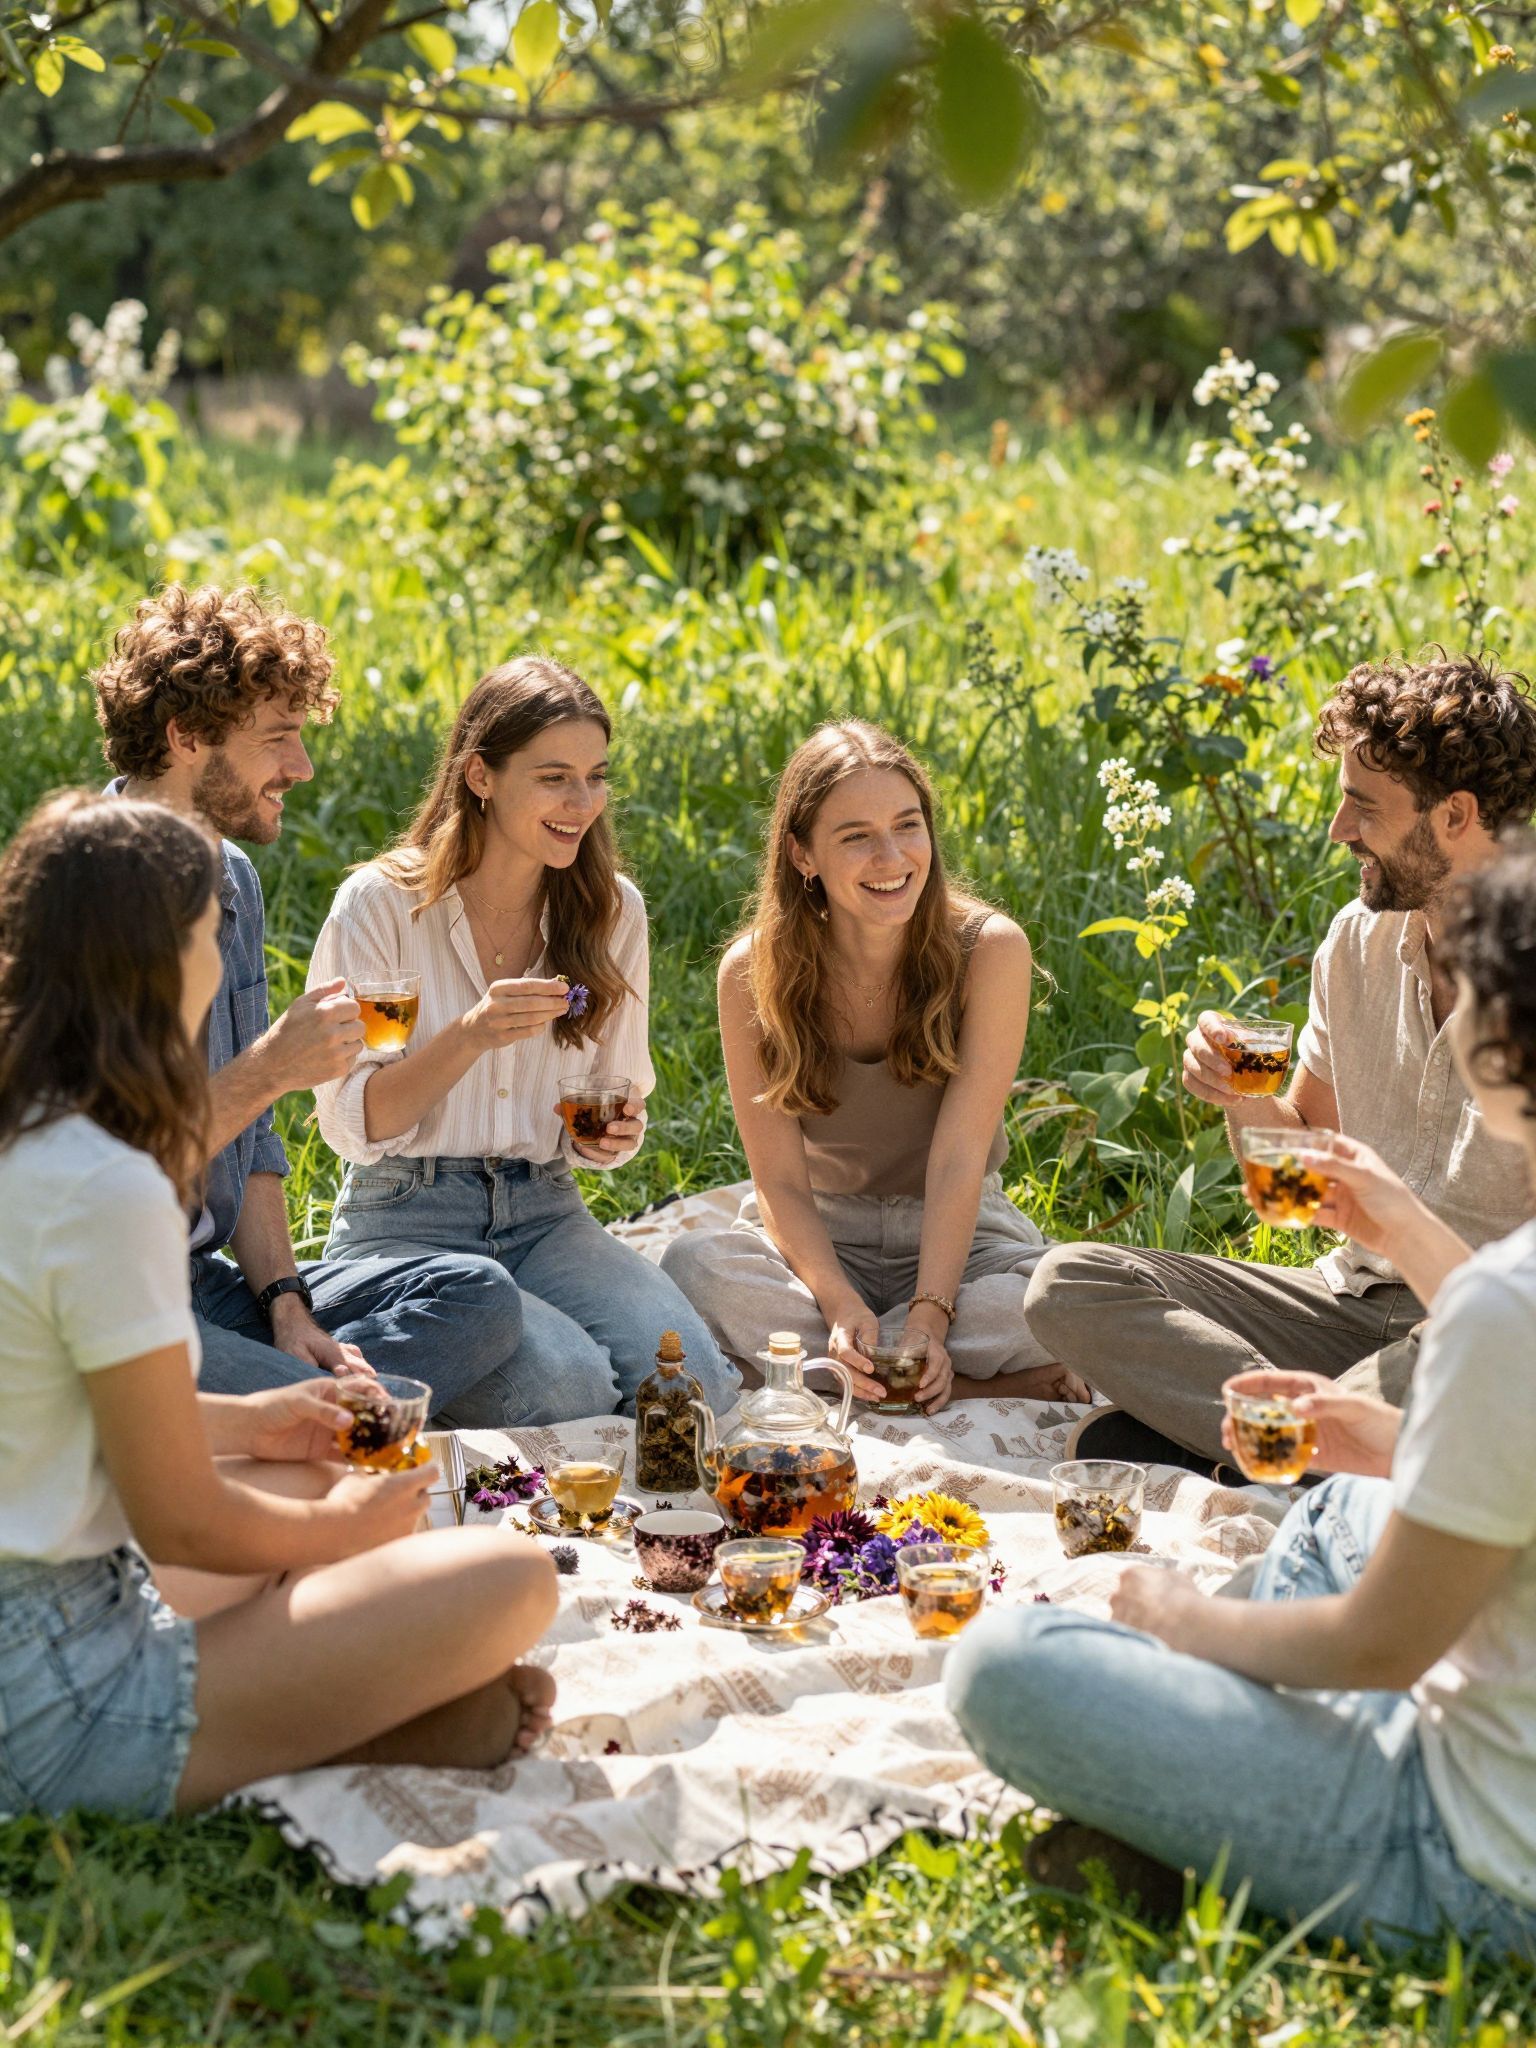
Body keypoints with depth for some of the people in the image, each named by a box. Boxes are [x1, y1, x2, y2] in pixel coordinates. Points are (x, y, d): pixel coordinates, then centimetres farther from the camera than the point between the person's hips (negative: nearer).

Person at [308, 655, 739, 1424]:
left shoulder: (612, 910, 7)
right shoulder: (380, 903, -7)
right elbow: (352, 1123, -8)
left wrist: (616, 1132, -9)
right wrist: (470, 1037, -24)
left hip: (544, 1214, 4)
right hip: (406, 1216, -4)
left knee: (694, 1376, -25)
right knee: (566, 1379, -31)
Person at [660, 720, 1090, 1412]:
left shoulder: (989, 949, -12)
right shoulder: (753, 973, -10)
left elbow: (959, 1155, -17)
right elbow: (779, 1180, -11)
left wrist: (930, 1314, -29)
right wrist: (841, 1305, -29)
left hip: (958, 1236, 0)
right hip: (820, 1240, 1)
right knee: (695, 1265, -32)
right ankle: (984, 1384, -25)